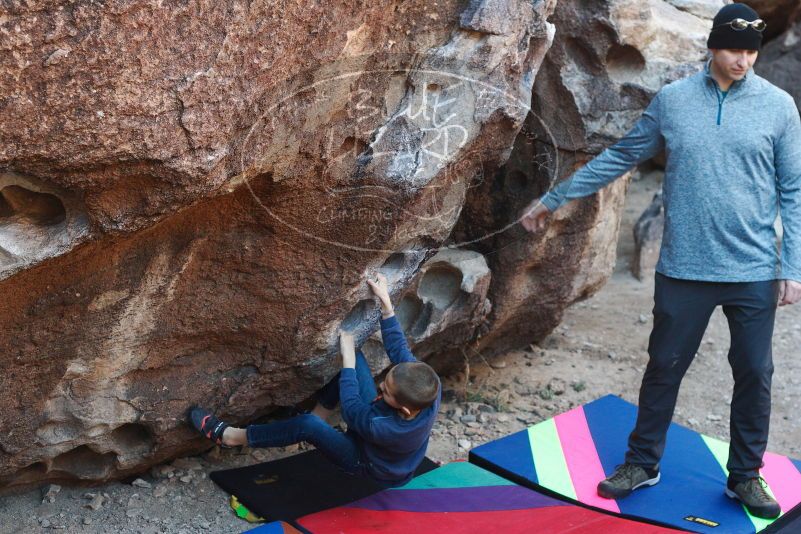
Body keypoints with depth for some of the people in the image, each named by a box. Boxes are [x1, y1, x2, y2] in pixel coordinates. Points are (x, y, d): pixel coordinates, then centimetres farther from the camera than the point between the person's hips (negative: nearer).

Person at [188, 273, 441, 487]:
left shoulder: (389, 430, -45)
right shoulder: (428, 385, -31)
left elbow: (351, 409, -29)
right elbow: (399, 349, -16)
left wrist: (348, 357, -25)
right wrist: (385, 302, -16)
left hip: (369, 465, -6)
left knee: (308, 425, -26)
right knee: (354, 356, -8)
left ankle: (230, 436, -5)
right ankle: (319, 414, 10)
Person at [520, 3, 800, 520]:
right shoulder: (672, 99, 0)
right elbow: (620, 156, 8)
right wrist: (553, 198, 10)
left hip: (755, 272, 0)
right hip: (683, 268, 0)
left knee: (754, 374, 10)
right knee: (664, 368, 9)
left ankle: (746, 476, 28)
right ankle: (642, 463, 27)